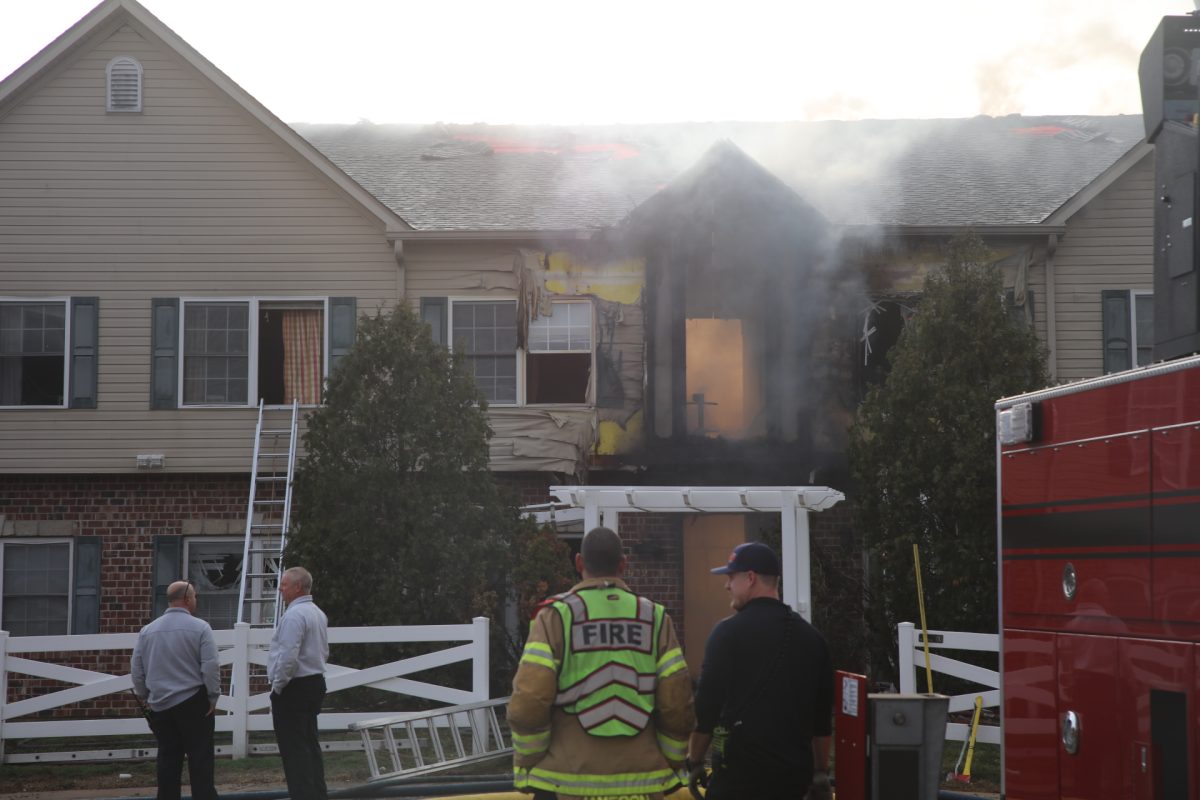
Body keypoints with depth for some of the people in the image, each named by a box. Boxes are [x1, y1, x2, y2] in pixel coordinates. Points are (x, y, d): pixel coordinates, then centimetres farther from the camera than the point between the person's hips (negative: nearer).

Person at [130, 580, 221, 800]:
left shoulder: (148, 631, 4)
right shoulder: (199, 628, -9)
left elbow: (136, 668, 9)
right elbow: (211, 666, -13)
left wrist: (143, 695, 22)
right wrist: (213, 696, -2)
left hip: (160, 705, 4)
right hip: (192, 703, -4)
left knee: (168, 758, 9)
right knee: (200, 758, -1)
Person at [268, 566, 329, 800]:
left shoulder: (294, 615, -18)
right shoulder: (318, 613, 14)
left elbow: (288, 656, -24)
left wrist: (277, 686, -13)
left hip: (293, 688, -10)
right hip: (315, 682, 10)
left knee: (293, 746, -6)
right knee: (310, 743, 14)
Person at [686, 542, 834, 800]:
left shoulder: (729, 632, -7)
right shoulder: (811, 636, 12)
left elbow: (707, 705, -8)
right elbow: (823, 716, 16)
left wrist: (694, 762, 3)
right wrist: (820, 774, 22)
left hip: (740, 769, -6)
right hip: (794, 772, 6)